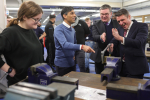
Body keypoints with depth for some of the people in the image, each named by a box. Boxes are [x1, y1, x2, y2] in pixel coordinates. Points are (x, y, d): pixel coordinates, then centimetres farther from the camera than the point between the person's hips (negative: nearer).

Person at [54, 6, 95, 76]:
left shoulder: (72, 30, 10)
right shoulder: (59, 29, -15)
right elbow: (64, 44, -30)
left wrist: (74, 55, 4)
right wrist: (82, 47, -42)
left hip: (71, 62, 7)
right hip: (62, 63, -7)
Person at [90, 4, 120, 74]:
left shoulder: (117, 23, 3)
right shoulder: (96, 25, -1)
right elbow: (94, 37, -17)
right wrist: (100, 37, -40)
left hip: (114, 56, 1)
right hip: (100, 56, -1)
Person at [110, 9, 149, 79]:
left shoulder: (142, 26, -9)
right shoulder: (120, 28, 9)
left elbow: (138, 43, -24)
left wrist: (120, 38, -36)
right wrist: (112, 44, -22)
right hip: (122, 65, 5)